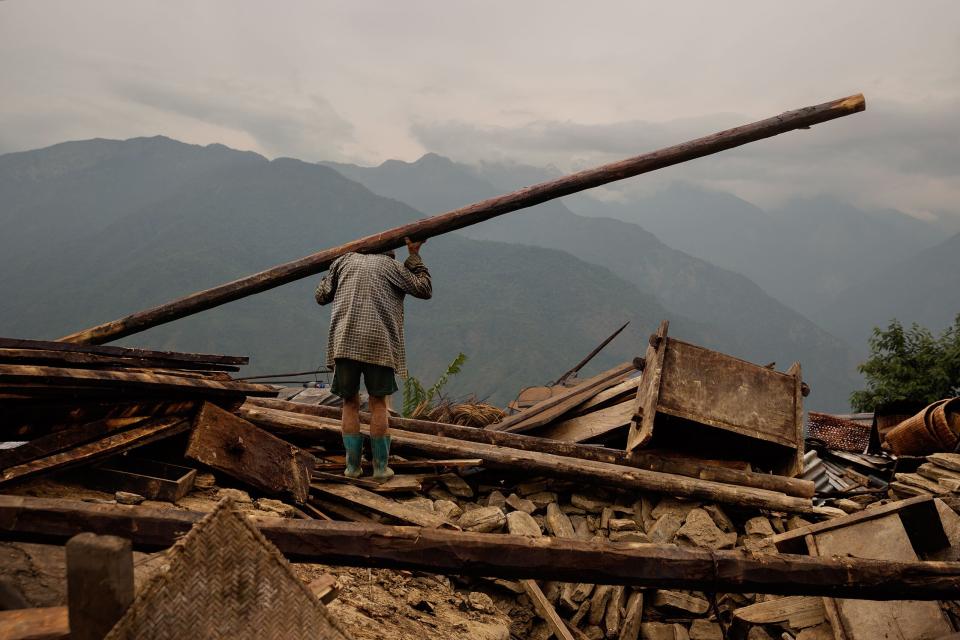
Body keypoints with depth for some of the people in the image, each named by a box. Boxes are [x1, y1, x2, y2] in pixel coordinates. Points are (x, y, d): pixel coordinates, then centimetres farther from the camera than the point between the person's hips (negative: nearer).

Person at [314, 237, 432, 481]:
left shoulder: (345, 260, 19)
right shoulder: (391, 265, 12)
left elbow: (321, 296, 21)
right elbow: (425, 289, 14)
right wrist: (414, 255, 22)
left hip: (344, 343, 2)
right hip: (379, 344, -2)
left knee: (350, 403, 11)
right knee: (378, 404, 8)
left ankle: (352, 466, 10)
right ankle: (380, 466, 9)